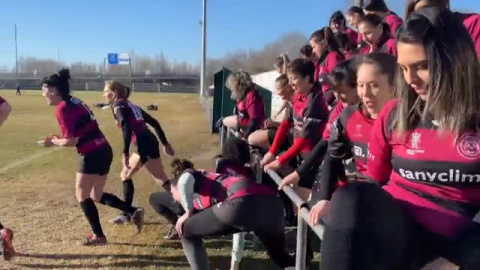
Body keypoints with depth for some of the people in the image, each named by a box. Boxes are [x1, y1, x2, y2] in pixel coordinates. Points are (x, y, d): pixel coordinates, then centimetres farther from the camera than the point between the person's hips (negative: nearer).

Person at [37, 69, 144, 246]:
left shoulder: (63, 108, -12)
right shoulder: (75, 102, 16)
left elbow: (71, 141, -15)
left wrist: (53, 141, 3)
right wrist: (58, 139, 14)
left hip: (92, 155, -9)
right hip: (104, 151, 9)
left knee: (82, 195, 9)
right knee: (96, 195, 20)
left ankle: (98, 236, 17)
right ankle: (134, 211, 11)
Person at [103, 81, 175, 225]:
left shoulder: (118, 106, -2)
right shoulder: (131, 105, 22)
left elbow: (127, 128, -19)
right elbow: (154, 122, 21)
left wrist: (125, 153, -20)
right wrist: (165, 143, 23)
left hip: (144, 146, -9)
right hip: (148, 144, 9)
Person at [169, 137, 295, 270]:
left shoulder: (188, 174, 25)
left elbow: (185, 180, -1)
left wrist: (188, 213, 11)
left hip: (244, 203, -7)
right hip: (273, 204, 8)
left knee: (187, 230, 17)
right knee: (278, 254, 36)